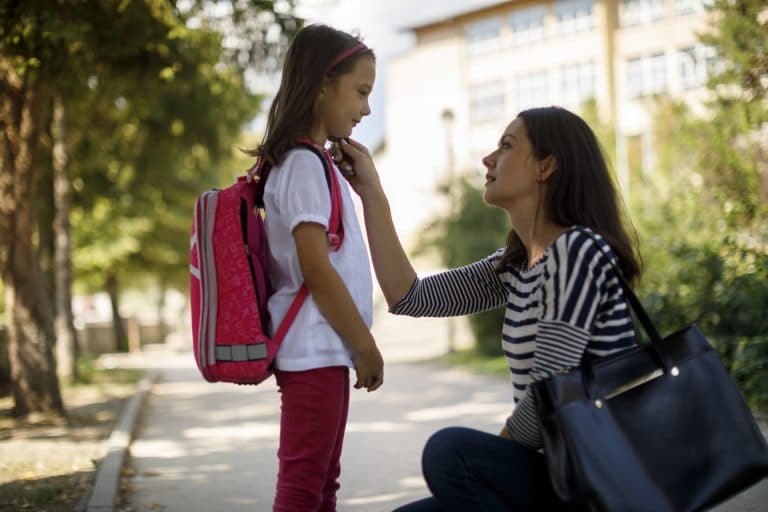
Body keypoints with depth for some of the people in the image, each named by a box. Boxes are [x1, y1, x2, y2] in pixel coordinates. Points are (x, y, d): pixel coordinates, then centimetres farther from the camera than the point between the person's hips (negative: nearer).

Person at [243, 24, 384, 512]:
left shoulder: (315, 164, 16)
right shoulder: (303, 165, -13)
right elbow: (315, 269, -18)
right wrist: (366, 345, -14)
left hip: (324, 349, 10)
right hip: (314, 350, -10)